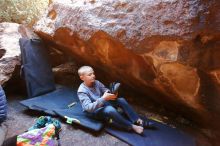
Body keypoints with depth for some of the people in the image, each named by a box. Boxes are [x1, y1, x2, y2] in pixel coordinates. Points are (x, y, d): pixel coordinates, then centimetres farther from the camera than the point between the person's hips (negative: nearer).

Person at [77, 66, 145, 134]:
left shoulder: (96, 83, -2)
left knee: (121, 100, -15)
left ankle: (137, 120, -15)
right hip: (94, 112, -6)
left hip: (104, 104, 7)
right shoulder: (82, 91, -20)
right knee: (110, 109, -36)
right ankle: (131, 126, -23)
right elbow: (88, 108, -30)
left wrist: (113, 94, -20)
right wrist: (104, 98, -40)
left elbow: (106, 91, 6)